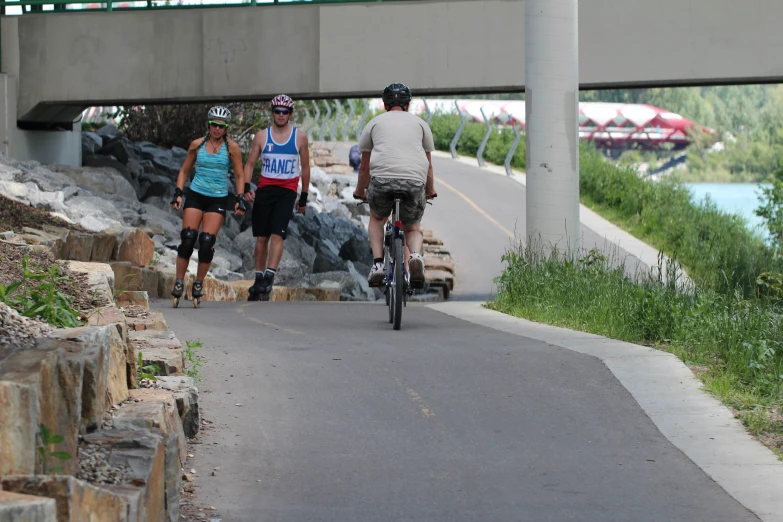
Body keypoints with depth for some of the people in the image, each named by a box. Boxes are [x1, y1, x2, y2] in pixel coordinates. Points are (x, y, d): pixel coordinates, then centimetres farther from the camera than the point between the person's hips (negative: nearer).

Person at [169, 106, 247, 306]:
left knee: (207, 242, -10)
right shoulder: (197, 145, 3)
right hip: (195, 195, 1)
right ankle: (179, 282, -1)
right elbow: (184, 171, 11)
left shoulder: (231, 147, 0)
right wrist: (178, 193, 0)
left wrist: (240, 199, -6)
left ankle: (199, 283, 6)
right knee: (188, 239, -11)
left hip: (218, 199, -1)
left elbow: (239, 176, 5)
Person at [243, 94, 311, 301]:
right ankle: (259, 280, 14)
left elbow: (305, 167, 10)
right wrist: (246, 187, -9)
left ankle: (269, 278, -19)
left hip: (287, 191, -2)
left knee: (277, 235, -16)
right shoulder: (262, 136, 5)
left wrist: (304, 197, 11)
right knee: (261, 237, 5)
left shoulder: (300, 137, 3)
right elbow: (250, 163, 7)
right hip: (265, 189, 2)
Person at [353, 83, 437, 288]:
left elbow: (364, 165, 28)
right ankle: (415, 255, -12)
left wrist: (360, 191, 44)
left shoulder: (375, 123, 23)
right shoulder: (420, 123, 24)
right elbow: (428, 164, 29)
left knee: (376, 218, 28)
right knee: (412, 228, 21)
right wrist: (430, 190, 45)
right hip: (415, 180, 1)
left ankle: (377, 263, 9)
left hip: (382, 178, -1)